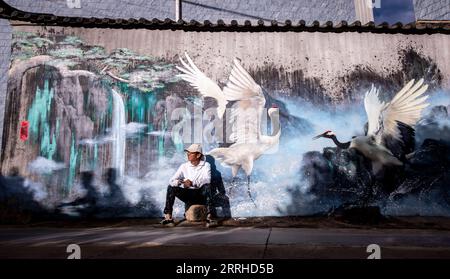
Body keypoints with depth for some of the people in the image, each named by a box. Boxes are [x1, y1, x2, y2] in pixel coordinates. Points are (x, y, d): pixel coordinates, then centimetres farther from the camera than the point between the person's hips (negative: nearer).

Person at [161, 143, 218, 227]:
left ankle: (210, 217, -38)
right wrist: (179, 182, -29)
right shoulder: (184, 166, 4)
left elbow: (207, 180, -22)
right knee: (171, 188, -20)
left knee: (207, 186, -34)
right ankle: (168, 216, -21)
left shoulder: (205, 165, -3)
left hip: (201, 195, -3)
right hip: (188, 194, 3)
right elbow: (171, 180, -4)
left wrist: (192, 182, -38)